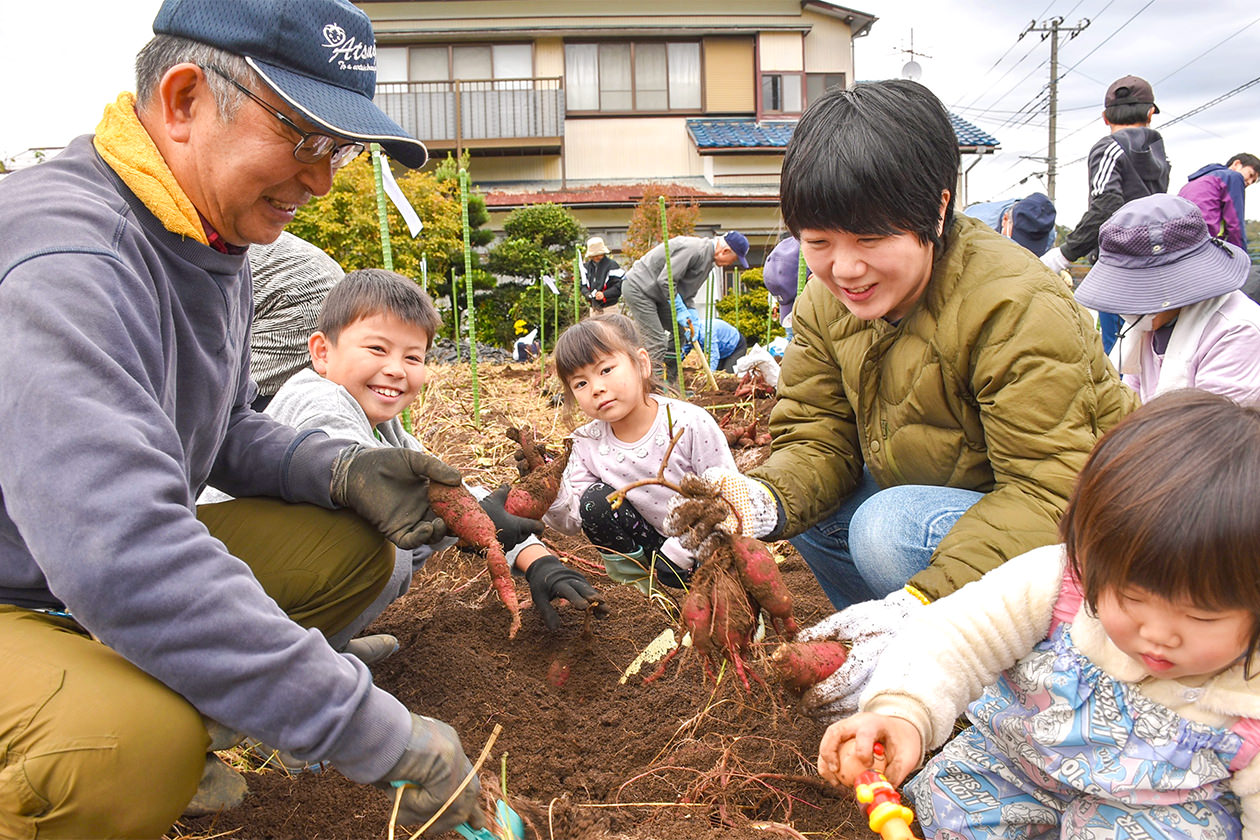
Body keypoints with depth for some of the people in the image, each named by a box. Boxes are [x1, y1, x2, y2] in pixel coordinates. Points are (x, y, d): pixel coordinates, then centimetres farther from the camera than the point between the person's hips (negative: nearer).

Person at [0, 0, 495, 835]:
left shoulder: (216, 241, 3)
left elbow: (219, 432, 13)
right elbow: (122, 562, -39)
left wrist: (343, 470, -10)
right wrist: (391, 740, -36)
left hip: (112, 571, 9)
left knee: (350, 545, 1)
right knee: (137, 742, -36)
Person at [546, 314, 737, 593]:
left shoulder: (691, 423, -23)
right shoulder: (588, 444, -10)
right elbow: (573, 520, -9)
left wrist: (676, 553, -21)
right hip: (650, 544, 4)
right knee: (595, 500, -19)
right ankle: (640, 587, -2)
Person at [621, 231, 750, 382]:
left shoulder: (708, 258, 8)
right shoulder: (693, 249, -25)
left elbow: (688, 291, 11)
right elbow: (666, 280, -26)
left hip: (655, 293, 10)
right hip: (638, 288, -10)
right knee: (656, 344, -14)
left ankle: (669, 383, 16)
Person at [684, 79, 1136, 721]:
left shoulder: (1019, 308, -27)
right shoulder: (823, 306, -6)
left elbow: (1048, 493, -30)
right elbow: (817, 439, -8)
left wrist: (924, 603, -42)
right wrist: (764, 499, -32)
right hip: (930, 504, 7)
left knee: (892, 526, -29)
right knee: (807, 504, -10)